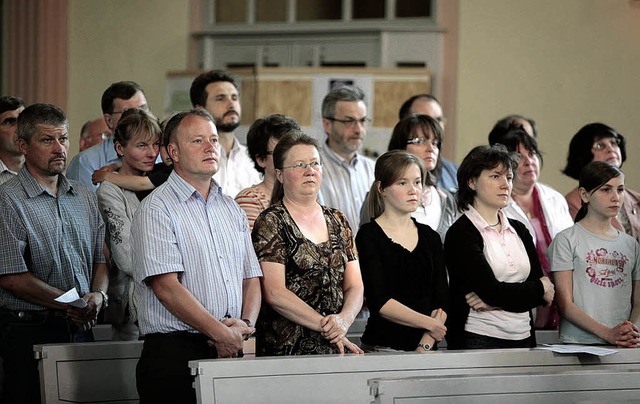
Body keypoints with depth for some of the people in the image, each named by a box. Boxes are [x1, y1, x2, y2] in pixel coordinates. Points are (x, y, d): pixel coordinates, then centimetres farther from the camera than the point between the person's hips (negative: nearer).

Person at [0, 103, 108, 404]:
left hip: (83, 329, 6)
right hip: (30, 332, -6)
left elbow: (102, 258, 15)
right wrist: (67, 305, -17)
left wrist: (98, 295, -7)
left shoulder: (85, 197, 14)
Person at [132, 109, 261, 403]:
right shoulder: (156, 209, -4)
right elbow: (166, 286, -13)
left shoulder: (232, 210, 18)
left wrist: (245, 323, -4)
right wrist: (221, 333, -15)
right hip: (175, 353, -6)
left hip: (231, 353, 6)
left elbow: (251, 278, 16)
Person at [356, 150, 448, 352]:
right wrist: (430, 323, -7)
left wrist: (425, 345, -9)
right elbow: (379, 302, -11)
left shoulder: (430, 238, 12)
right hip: (383, 347, -4)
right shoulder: (369, 235, -2)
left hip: (425, 350, 4)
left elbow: (442, 303, 5)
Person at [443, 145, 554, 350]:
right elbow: (491, 290, -14)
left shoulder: (519, 230, 15)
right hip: (478, 339, -5)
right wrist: (540, 288, 1)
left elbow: (546, 296, 6)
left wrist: (495, 301, -10)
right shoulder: (461, 233, -4)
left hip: (523, 339, 5)